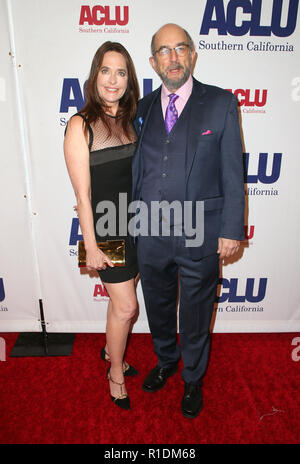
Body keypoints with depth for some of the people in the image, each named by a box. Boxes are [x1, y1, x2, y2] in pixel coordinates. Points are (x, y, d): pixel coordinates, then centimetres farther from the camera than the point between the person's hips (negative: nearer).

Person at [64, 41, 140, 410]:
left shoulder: (130, 120, 7)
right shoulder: (81, 125, -11)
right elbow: (82, 195, -13)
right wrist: (91, 247, -12)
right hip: (106, 228, -5)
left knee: (122, 301, 17)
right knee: (125, 307, 2)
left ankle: (111, 351, 44)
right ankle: (116, 374, 29)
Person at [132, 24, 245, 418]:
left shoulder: (221, 103, -2)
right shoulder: (143, 109, 7)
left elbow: (233, 172, -4)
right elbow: (137, 169, 10)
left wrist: (232, 229, -8)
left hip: (200, 236, -3)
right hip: (151, 233, 3)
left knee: (195, 314, 15)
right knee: (158, 307, 21)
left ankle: (193, 379, 43)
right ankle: (166, 361, 51)